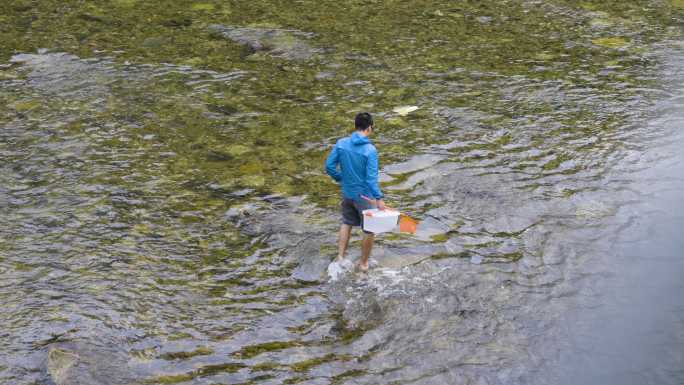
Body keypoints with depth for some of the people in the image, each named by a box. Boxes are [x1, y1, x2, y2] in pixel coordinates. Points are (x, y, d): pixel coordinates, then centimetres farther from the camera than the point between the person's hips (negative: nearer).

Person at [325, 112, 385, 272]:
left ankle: (340, 256, 30)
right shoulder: (370, 150, -23)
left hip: (347, 193, 5)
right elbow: (371, 178, -26)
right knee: (369, 229, 15)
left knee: (347, 223, 28)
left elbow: (329, 166, -3)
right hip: (365, 196, -5)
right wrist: (379, 199, -23)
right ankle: (364, 263, 28)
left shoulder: (341, 143, -8)